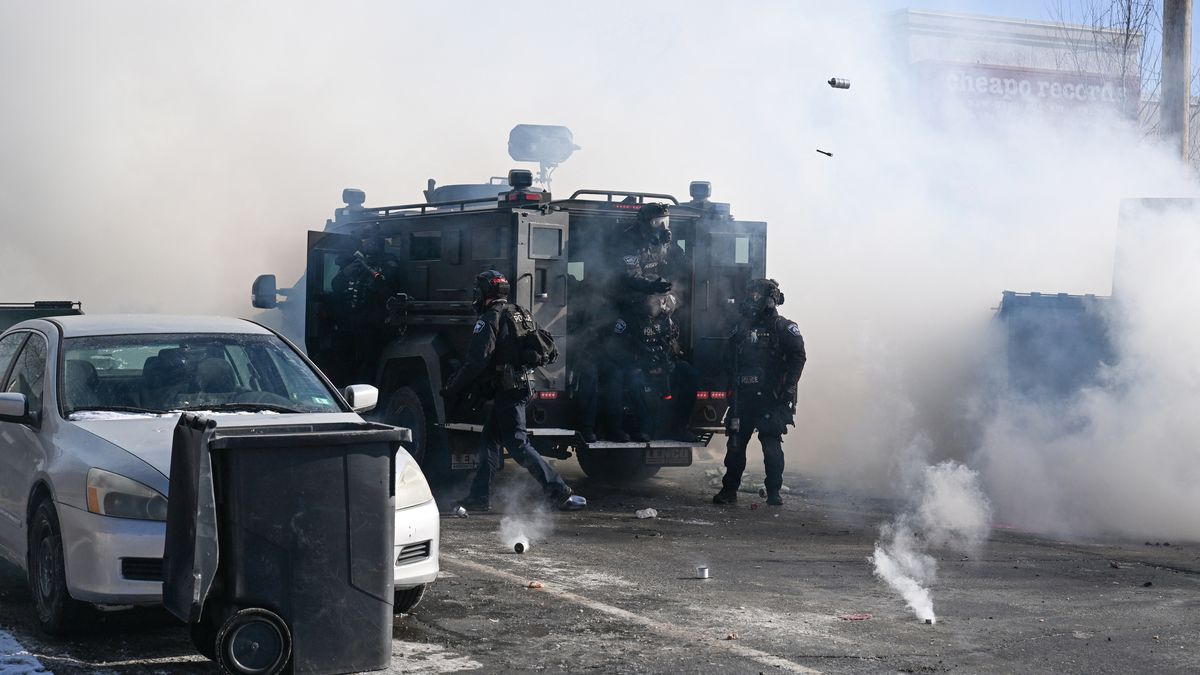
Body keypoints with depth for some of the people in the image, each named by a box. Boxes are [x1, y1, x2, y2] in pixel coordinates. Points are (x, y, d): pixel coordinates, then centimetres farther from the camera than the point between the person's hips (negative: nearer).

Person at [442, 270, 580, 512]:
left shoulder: (490, 319, -11)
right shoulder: (521, 314, 15)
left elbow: (477, 361, -18)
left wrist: (453, 390, -9)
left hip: (507, 390, -9)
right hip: (524, 386, 9)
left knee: (517, 444, -6)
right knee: (489, 439, 14)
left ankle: (558, 490, -9)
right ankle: (480, 496, 15)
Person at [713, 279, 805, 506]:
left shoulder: (782, 328, -2)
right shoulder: (740, 328, 15)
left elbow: (798, 357, -7)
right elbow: (732, 362, 21)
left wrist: (787, 387, -13)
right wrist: (733, 387, 12)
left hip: (771, 399, -5)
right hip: (743, 398, 5)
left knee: (772, 446, -5)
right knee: (735, 445, 5)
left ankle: (774, 492, 2)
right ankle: (729, 490, 13)